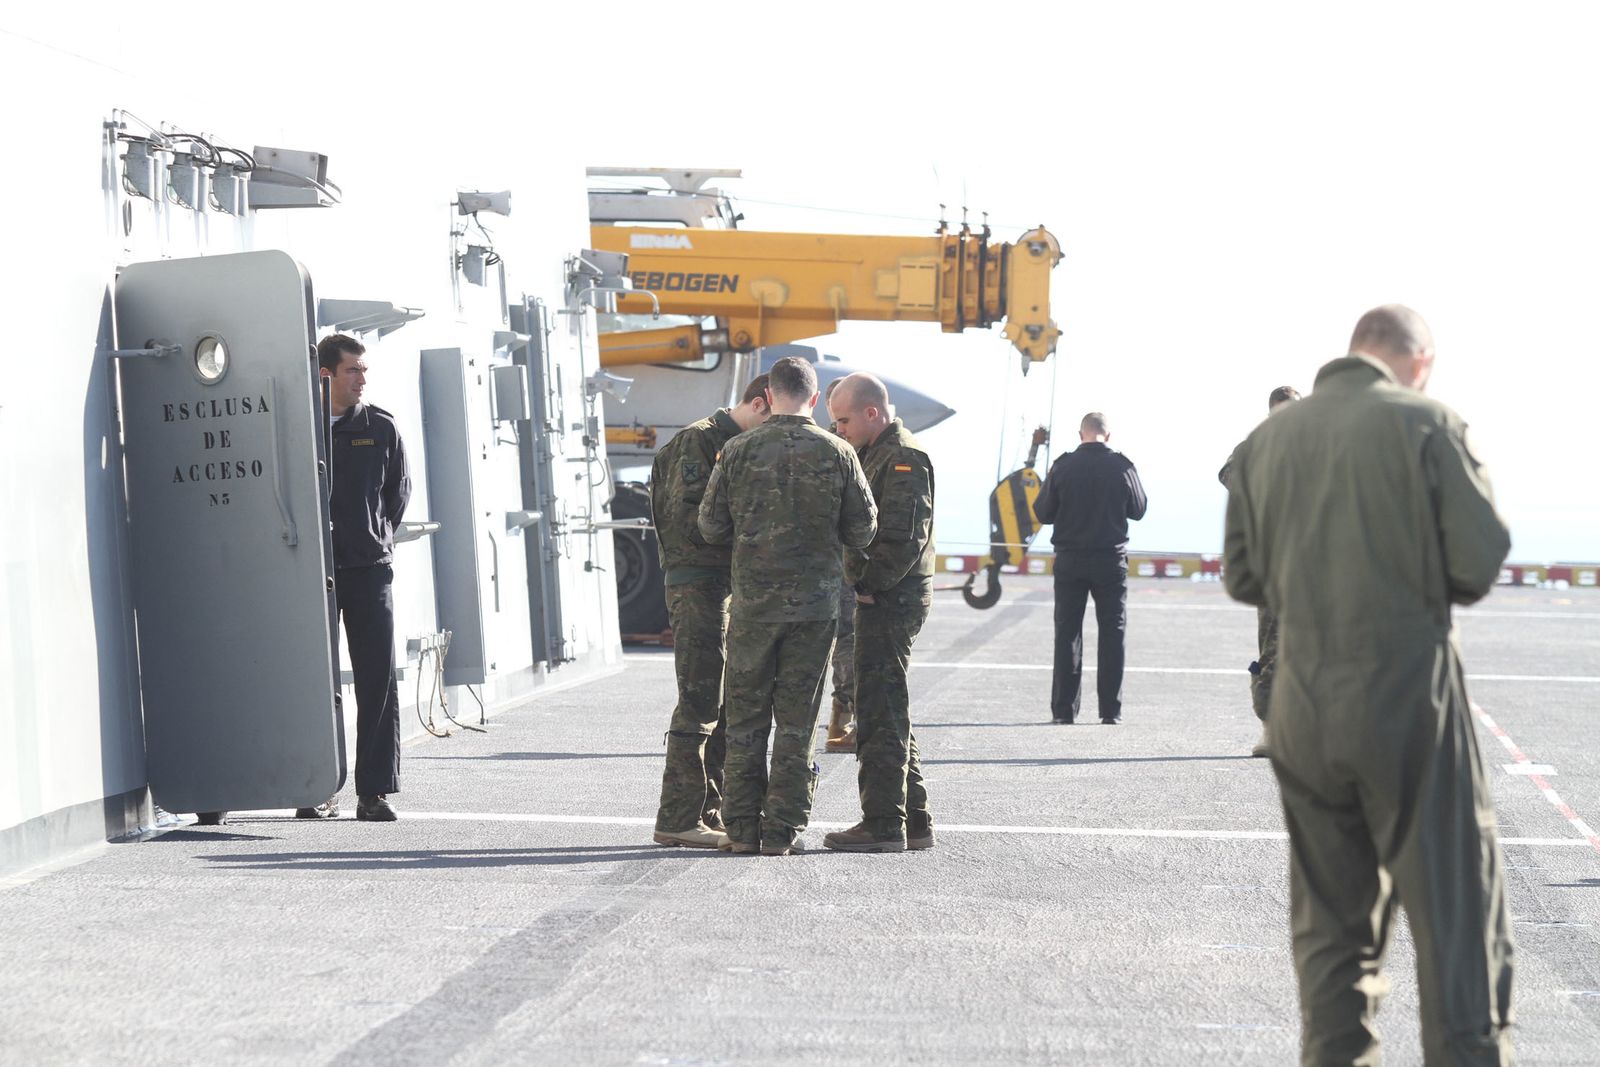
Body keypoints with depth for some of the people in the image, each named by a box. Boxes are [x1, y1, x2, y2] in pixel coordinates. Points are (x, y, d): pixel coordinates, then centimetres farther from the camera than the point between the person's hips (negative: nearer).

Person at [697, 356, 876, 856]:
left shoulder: (739, 451, -5)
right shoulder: (837, 453, -4)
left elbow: (711, 526, 0)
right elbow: (863, 530, 0)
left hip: (753, 602, 0)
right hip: (816, 603, 0)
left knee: (746, 716, 10)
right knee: (797, 718, 7)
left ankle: (742, 828, 11)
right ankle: (782, 832, 6)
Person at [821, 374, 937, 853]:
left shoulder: (903, 459, -13)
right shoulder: (877, 455, 19)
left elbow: (905, 537, -22)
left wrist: (868, 582, -16)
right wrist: (863, 583, 11)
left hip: (891, 599, -11)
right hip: (882, 598, 11)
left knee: (879, 713, -8)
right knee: (889, 714, 14)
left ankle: (883, 825, -5)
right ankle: (913, 821, 19)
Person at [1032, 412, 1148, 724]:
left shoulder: (1063, 466, -7)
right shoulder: (1122, 466, -6)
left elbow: (1042, 512, -1)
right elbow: (1139, 509, 6)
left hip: (1070, 558, 0)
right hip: (1111, 559, 0)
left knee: (1067, 632, 6)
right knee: (1112, 632, 7)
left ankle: (1064, 709, 4)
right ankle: (1110, 710, 4)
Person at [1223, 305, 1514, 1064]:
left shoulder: (1267, 439, 7)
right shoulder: (1424, 424, -7)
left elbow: (1243, 577, 11)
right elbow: (1480, 562, -9)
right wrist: (1418, 576, 11)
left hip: (1304, 709, 5)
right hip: (1409, 699, -5)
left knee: (1330, 923, 13)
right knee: (1457, 919, 2)